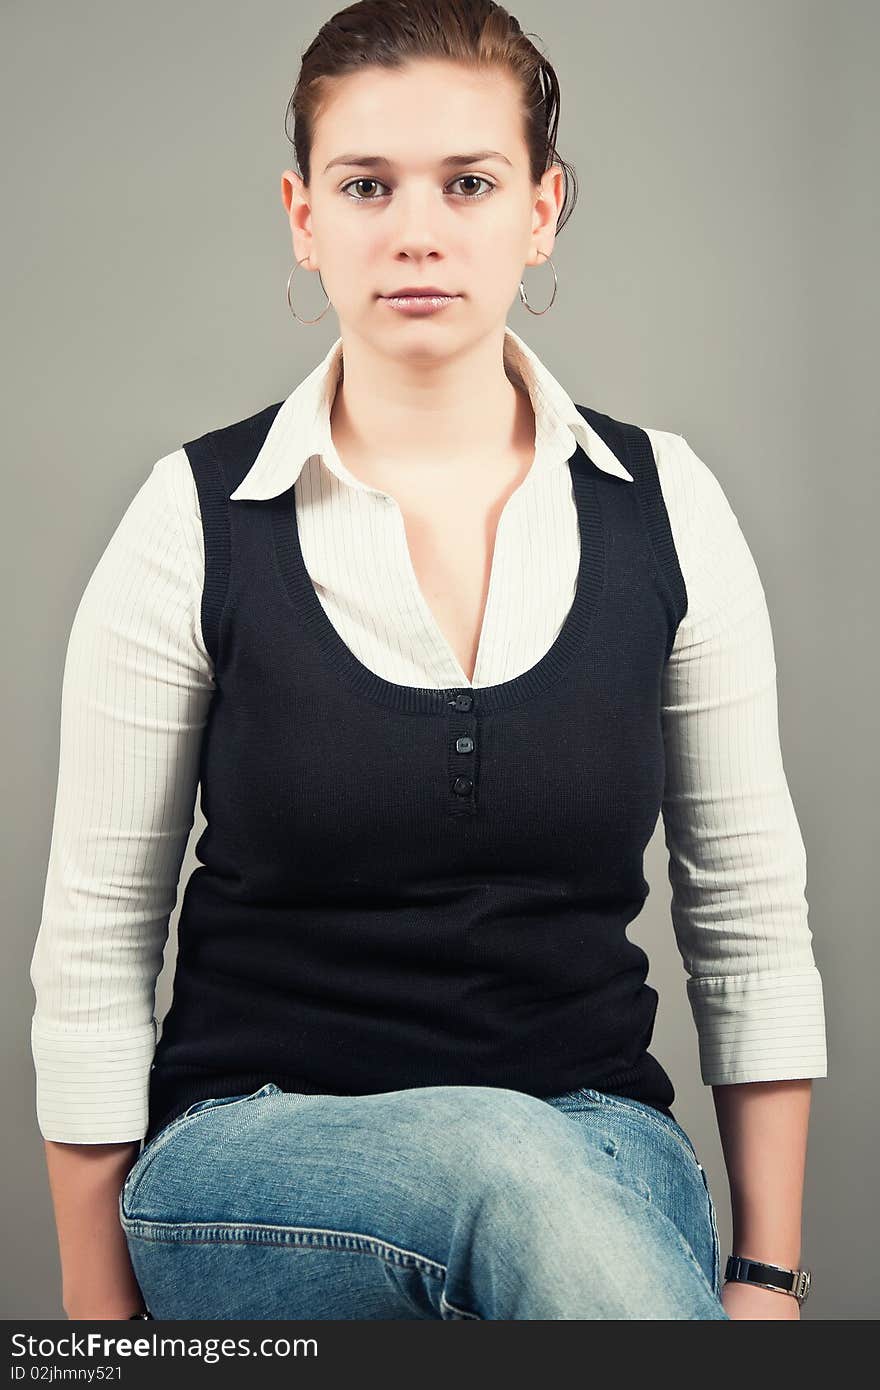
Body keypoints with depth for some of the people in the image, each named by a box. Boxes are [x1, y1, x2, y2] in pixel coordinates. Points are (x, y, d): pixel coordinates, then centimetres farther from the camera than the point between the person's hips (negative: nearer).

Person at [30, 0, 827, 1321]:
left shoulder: (666, 508, 1)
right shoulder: (197, 520, -5)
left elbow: (750, 924, 6)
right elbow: (94, 949, -1)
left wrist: (766, 1277, 2)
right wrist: (99, 1318, 0)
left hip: (591, 1150, 2)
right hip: (255, 1150, -2)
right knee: (518, 1163, -34)